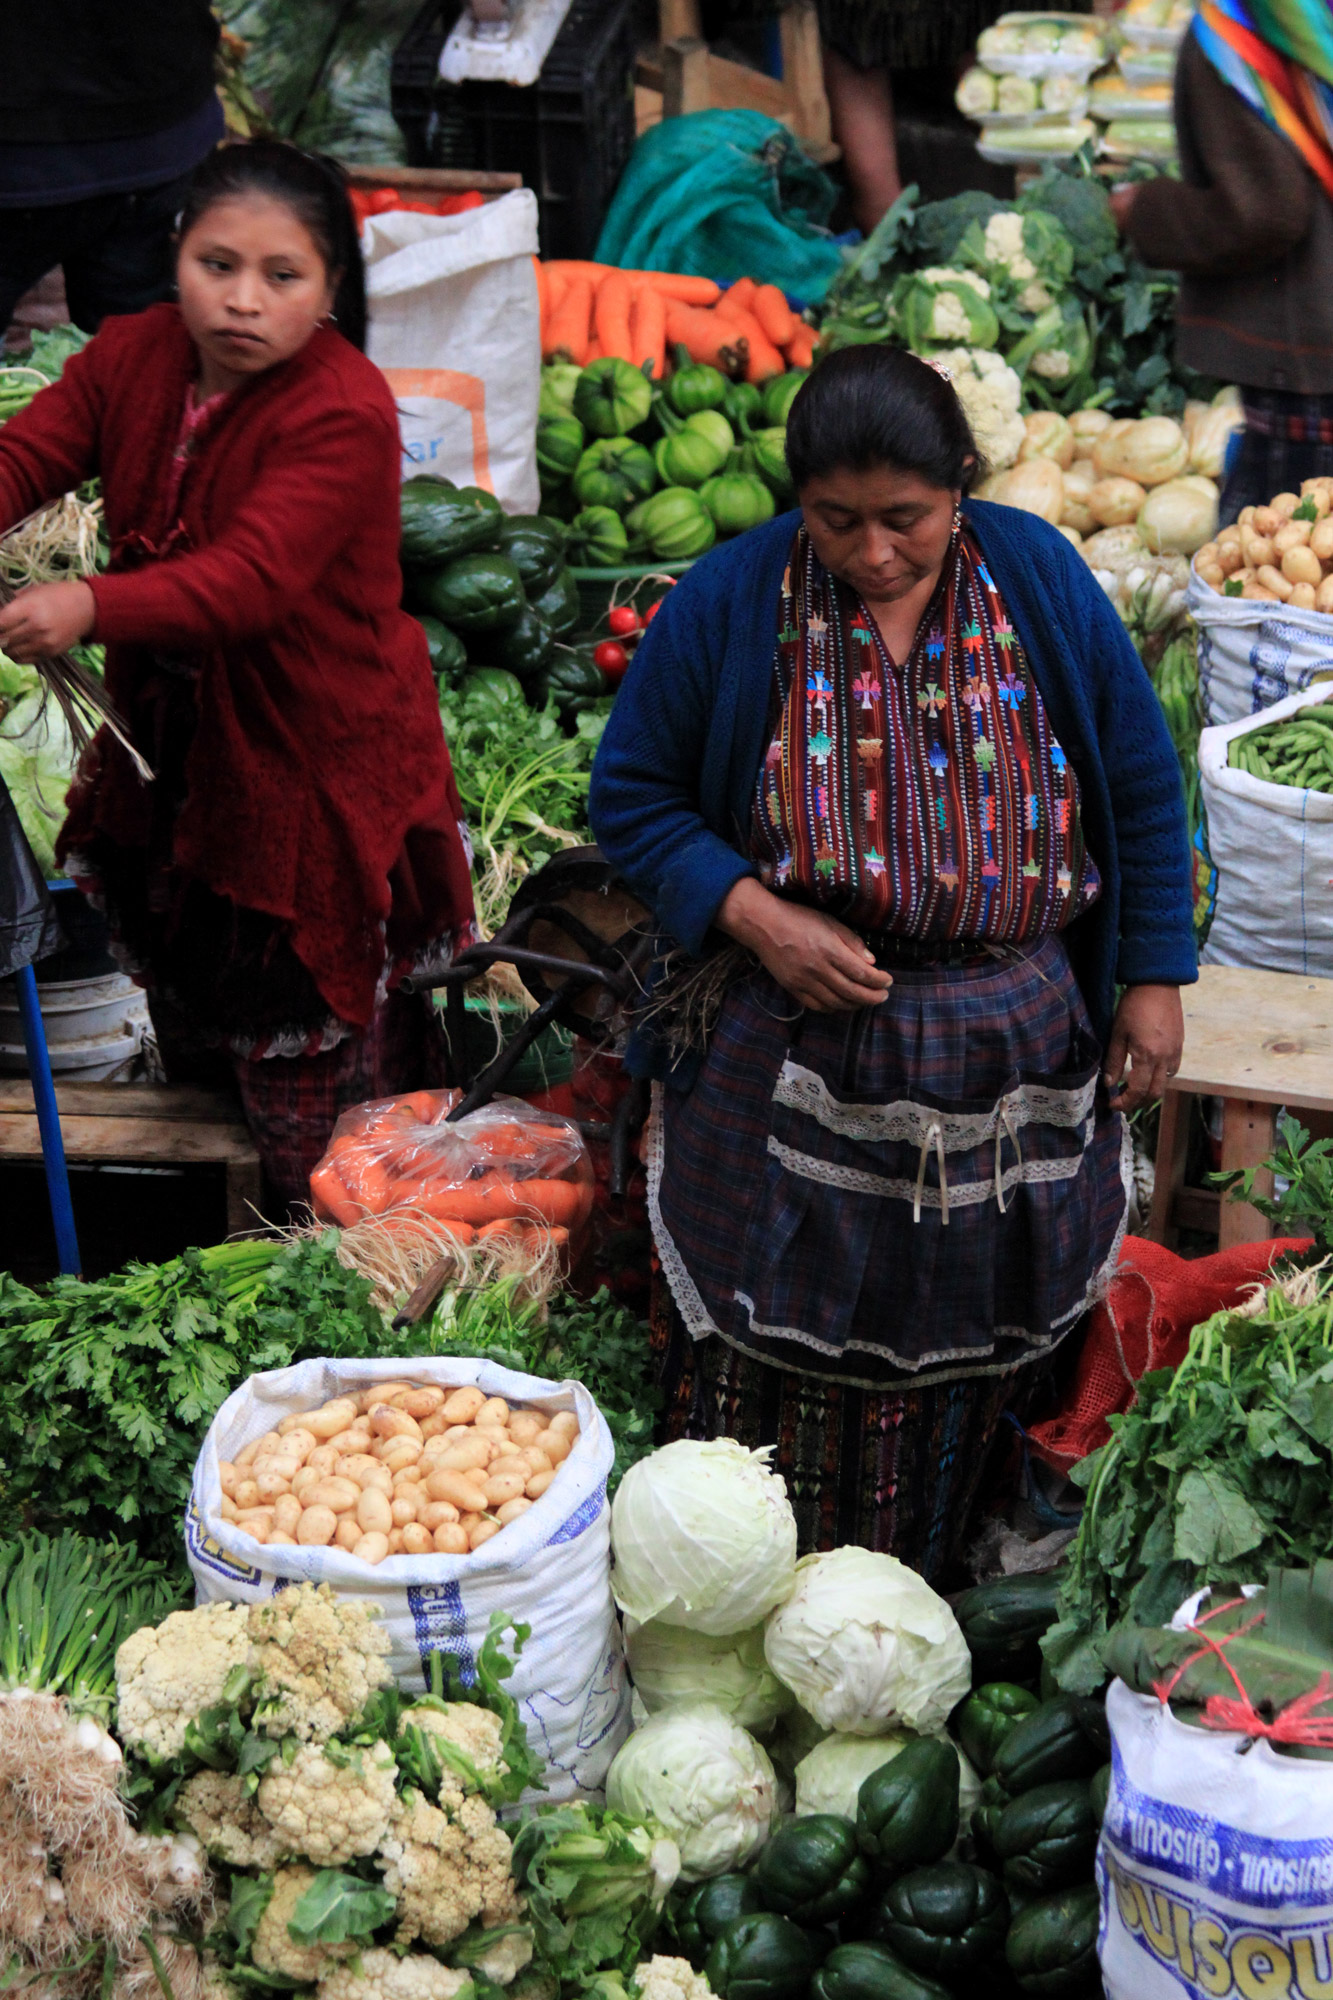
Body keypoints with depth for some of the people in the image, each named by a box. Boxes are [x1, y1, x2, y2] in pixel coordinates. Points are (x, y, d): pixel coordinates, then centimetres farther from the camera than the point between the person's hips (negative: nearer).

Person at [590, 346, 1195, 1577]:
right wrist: (757, 919, -16)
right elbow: (633, 795, -1)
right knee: (774, 1346, 4)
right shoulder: (728, 602, -8)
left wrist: (1153, 980, 4)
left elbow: (1140, 784, 5)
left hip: (1010, 1056, 2)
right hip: (789, 1049, -2)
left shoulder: (1039, 579, -4)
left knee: (960, 1345, 12)